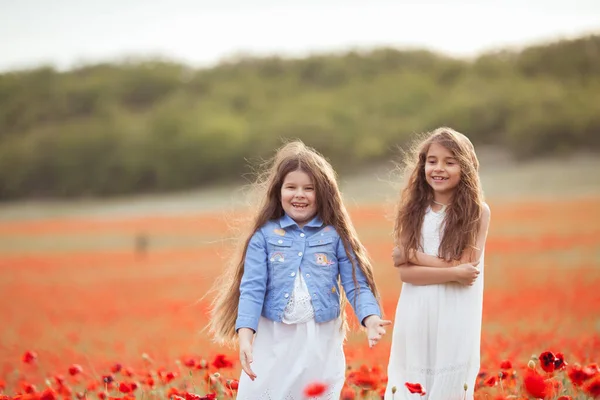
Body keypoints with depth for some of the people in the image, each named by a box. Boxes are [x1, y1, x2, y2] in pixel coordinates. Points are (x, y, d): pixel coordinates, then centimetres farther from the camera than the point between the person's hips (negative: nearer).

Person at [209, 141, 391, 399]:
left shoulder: (335, 234, 1)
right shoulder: (265, 235, 0)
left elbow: (356, 284, -3)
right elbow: (252, 289, -6)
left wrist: (370, 318, -22)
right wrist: (245, 335, -19)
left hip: (321, 342, 0)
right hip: (273, 340, 0)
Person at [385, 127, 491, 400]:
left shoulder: (477, 212, -3)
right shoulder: (413, 210, 4)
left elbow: (465, 266, -11)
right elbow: (405, 272, -5)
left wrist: (412, 255, -7)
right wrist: (452, 273, -17)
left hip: (455, 319, -2)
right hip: (415, 317, 2)